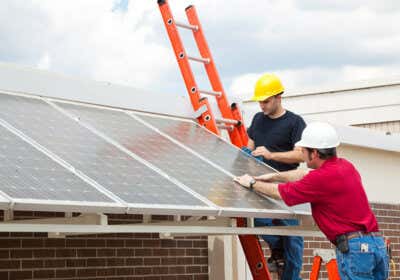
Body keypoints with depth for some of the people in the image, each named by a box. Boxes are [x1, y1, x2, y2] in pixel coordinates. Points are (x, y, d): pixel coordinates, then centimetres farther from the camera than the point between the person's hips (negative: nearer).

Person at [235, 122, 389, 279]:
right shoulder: (345, 166, 14)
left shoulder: (322, 178, -13)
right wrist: (274, 176, 39)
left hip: (354, 248, -9)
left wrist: (252, 183, 19)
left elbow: (280, 193, 2)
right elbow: (305, 175, 31)